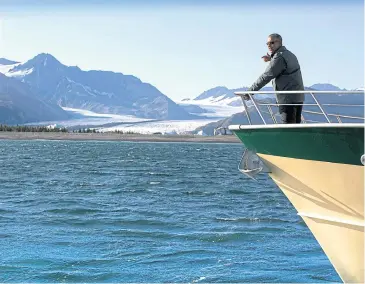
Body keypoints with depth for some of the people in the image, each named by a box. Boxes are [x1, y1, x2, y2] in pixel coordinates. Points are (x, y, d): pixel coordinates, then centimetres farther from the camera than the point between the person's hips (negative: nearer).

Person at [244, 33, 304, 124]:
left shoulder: (279, 57, -11)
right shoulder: (290, 54, 19)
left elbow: (266, 77, -14)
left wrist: (250, 91, -10)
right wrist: (271, 59, 23)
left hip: (288, 99, -10)